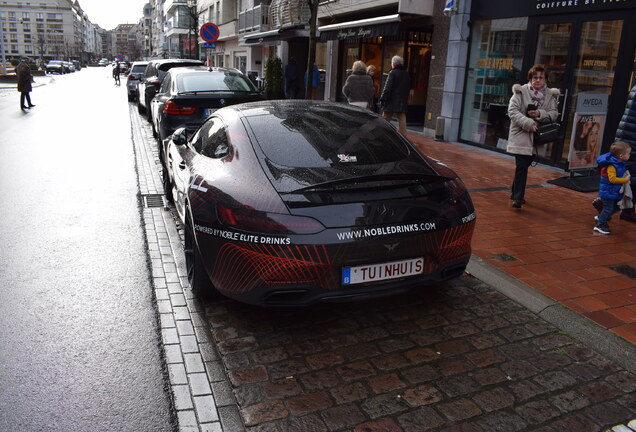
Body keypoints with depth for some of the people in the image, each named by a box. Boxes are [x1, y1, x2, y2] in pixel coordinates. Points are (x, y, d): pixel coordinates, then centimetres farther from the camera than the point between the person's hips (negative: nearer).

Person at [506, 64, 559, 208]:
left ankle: (515, 193, 30)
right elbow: (512, 111, -11)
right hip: (520, 135, -4)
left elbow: (554, 114, 4)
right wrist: (528, 123, -21)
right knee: (521, 166, -10)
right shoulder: (521, 91, -6)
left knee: (524, 165, 15)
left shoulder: (551, 95, 5)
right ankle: (518, 198, -7)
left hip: (537, 136, 4)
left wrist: (540, 114, -16)